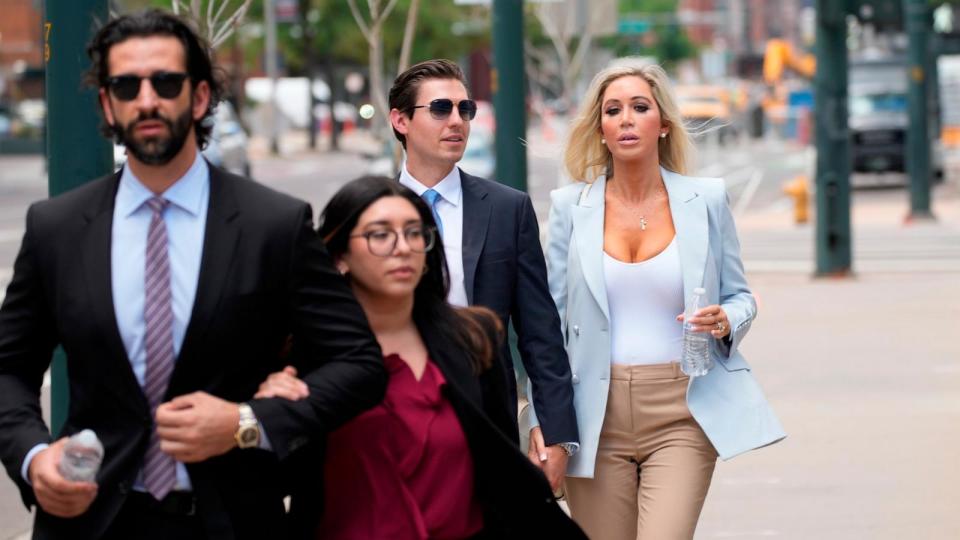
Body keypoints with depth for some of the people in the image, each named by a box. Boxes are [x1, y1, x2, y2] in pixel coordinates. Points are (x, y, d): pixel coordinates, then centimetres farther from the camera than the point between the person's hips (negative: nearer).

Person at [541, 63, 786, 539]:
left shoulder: (705, 200, 4)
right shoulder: (571, 205, 5)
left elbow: (740, 295, 13)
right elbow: (551, 318, 6)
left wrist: (726, 321, -12)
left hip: (682, 414, -1)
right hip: (597, 415, 1)